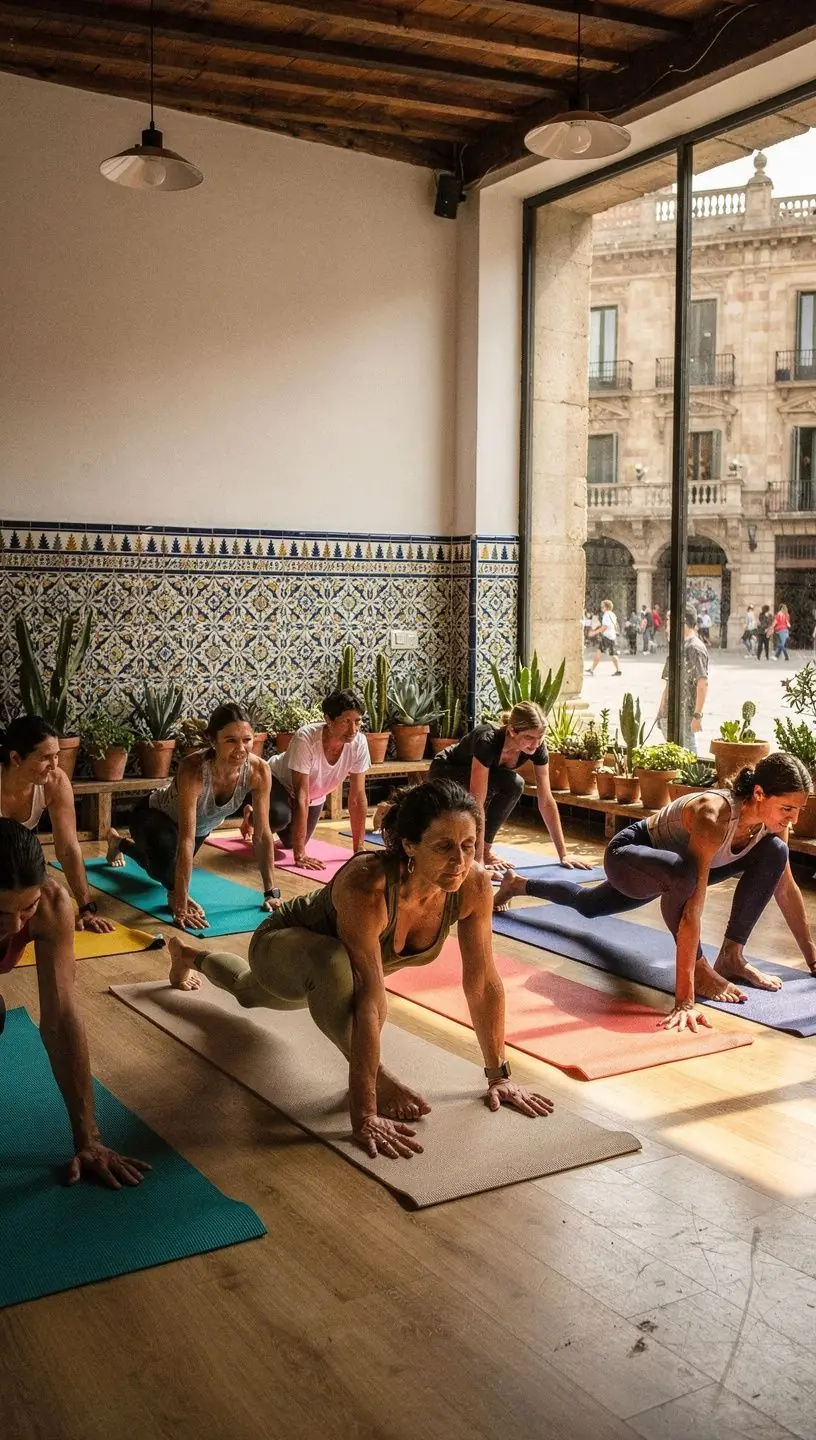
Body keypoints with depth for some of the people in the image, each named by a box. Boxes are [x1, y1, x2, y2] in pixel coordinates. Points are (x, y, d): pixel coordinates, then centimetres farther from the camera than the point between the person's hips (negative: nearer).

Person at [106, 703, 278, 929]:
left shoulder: (258, 771, -32)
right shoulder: (193, 769, -44)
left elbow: (263, 835, -24)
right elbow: (186, 840, -46)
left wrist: (271, 893, -25)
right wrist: (181, 907, -48)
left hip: (201, 828, 5)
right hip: (155, 817, -5)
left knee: (164, 870, 34)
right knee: (164, 846, -43)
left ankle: (120, 843, 65)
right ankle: (175, 894, -10)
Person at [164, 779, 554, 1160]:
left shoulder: (474, 886, -30)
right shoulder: (366, 886, -45)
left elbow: (484, 984, -19)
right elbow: (369, 1001, -48)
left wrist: (499, 1076, -15)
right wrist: (364, 1117, -48)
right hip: (283, 946, -6)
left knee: (250, 991, 37)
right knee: (335, 965, -44)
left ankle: (193, 957, 70)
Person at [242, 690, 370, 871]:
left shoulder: (359, 743, -29)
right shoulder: (306, 738, -40)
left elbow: (357, 797, -21)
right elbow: (301, 796, -40)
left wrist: (359, 849, -22)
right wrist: (300, 855, -41)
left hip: (315, 795, 5)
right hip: (279, 781, -5)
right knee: (280, 816, -35)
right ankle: (252, 817, 4)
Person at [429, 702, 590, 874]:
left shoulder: (537, 748, -24)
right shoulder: (488, 742, -41)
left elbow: (546, 802, -20)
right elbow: (476, 802, -43)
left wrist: (563, 855, -23)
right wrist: (478, 860, -46)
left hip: (475, 771, 5)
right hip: (445, 772, -5)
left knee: (514, 785, -28)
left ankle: (486, 848, -11)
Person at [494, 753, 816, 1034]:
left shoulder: (772, 816, -19)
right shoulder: (713, 816, -40)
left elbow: (786, 887, -4)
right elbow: (692, 911, -46)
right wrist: (684, 1001, -49)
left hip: (674, 863, 8)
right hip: (628, 856, -8)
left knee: (774, 853, -6)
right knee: (681, 872, -41)